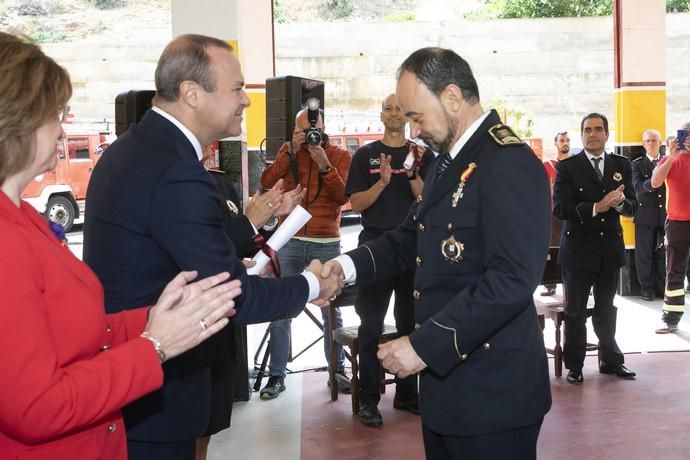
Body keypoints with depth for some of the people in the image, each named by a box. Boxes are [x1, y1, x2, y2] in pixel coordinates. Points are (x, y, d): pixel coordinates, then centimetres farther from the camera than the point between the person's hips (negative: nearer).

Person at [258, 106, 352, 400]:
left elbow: (343, 197, -12)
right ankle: (277, 375, 7)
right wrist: (291, 151, -17)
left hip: (327, 243, -1)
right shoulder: (288, 151, 5)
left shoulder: (340, 156, 1)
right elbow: (267, 182, -11)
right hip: (290, 241, 1)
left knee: (331, 310, 6)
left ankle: (337, 371, 18)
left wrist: (324, 164, -22)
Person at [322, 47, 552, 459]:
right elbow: (412, 239, 17)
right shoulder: (449, 160, 13)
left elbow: (513, 280, -26)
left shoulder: (510, 164, -18)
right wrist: (348, 266, -2)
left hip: (493, 388, -9)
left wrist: (424, 345, -26)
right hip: (447, 376, 9)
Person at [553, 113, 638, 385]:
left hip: (610, 249, 3)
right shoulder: (567, 167, -6)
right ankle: (574, 365, 19)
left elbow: (632, 206, 3)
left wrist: (620, 202, -20)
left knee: (606, 310, 16)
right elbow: (560, 209, -15)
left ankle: (610, 360, 30)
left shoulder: (622, 165, 6)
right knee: (575, 312, 7)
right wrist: (596, 207, -26)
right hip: (578, 250, -3)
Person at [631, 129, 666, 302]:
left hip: (665, 214, 2)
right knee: (645, 253, 1)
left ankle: (661, 287, 15)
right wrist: (654, 180, -30)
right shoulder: (637, 164, 1)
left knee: (663, 253, 6)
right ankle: (646, 287, 9)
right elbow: (638, 187, -13)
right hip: (646, 215, -2)